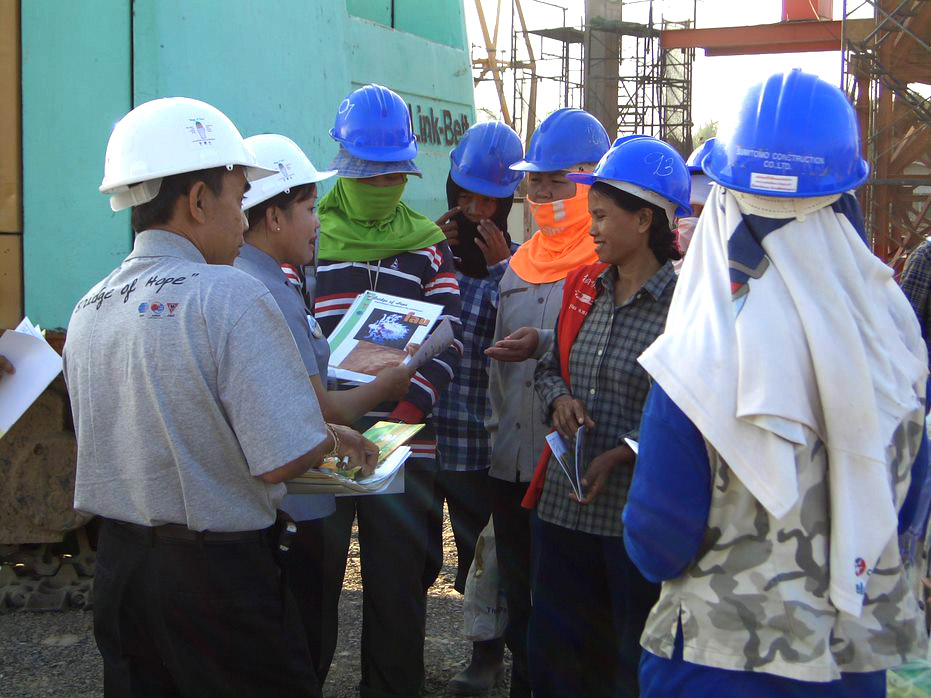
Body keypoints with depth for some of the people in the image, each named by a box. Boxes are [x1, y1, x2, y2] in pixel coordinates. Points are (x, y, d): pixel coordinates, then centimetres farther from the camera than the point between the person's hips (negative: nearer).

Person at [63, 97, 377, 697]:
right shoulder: (230, 298, -18)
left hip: (118, 564, 7)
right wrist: (335, 440, -1)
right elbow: (282, 460, -23)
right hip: (217, 574, -7)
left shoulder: (88, 310, 4)